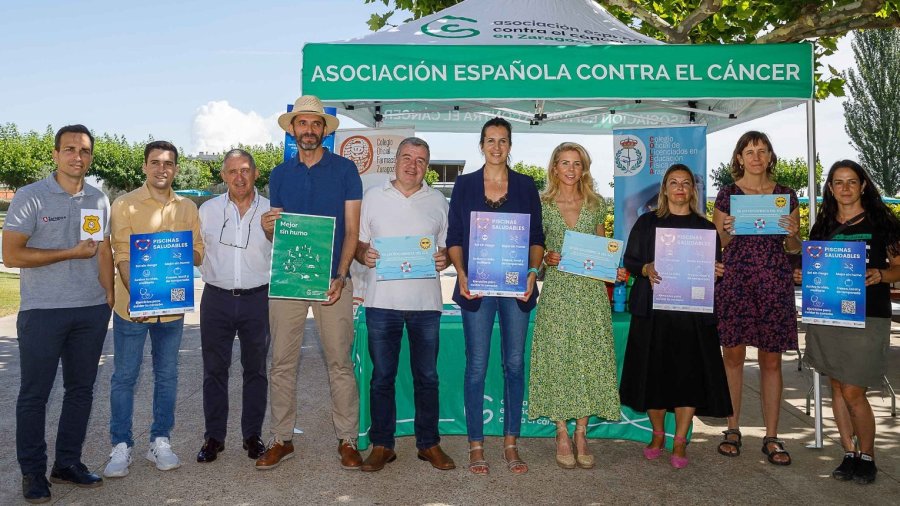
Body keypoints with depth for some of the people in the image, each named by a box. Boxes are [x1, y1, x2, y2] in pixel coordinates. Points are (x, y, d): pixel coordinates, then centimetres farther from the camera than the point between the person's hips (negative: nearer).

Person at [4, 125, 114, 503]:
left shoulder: (98, 200, 8)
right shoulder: (30, 197, -6)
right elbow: (11, 255, -12)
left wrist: (109, 296, 7)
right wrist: (72, 253, -12)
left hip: (91, 312, 5)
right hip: (42, 312, -4)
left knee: (81, 390, 11)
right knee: (34, 394, 5)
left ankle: (68, 464, 25)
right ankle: (33, 472, 19)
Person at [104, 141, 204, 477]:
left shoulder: (187, 208, 8)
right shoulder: (125, 204, -3)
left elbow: (198, 254, 8)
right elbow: (122, 255, -10)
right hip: (132, 306, -3)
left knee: (167, 375, 11)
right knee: (125, 376, 4)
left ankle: (160, 441, 23)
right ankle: (121, 446, 16)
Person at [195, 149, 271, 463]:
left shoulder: (271, 210, 1)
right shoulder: (207, 210, 4)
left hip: (257, 298, 0)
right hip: (217, 298, 1)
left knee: (256, 369, 10)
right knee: (214, 370, 8)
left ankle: (252, 435, 23)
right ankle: (214, 436, 21)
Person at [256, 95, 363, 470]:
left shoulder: (344, 169, 4)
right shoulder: (280, 175, 12)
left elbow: (352, 230, -1)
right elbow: (276, 235, 14)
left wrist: (339, 277, -12)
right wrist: (267, 228, -10)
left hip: (332, 280, -3)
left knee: (339, 362, 1)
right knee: (281, 363, 5)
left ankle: (347, 440, 11)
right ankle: (281, 439, 17)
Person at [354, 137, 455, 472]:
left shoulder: (438, 201, 11)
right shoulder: (373, 196, 8)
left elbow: (449, 246, 15)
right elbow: (356, 241, 10)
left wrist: (444, 260, -7)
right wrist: (363, 255, -11)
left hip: (426, 301, 1)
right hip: (382, 299, -1)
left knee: (427, 377, 8)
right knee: (382, 377, 6)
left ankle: (429, 443, 21)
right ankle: (382, 444, 18)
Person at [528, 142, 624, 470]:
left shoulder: (596, 204, 10)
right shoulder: (542, 204, 4)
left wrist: (614, 270, -1)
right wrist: (546, 258, -12)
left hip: (591, 290, 2)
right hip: (557, 290, -2)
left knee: (590, 358, 2)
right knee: (558, 357, -1)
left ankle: (581, 434, 13)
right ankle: (562, 435, 11)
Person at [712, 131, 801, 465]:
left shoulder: (786, 195, 11)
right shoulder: (727, 195, 6)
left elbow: (795, 249, 13)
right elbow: (717, 246, 7)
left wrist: (792, 233, -7)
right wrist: (728, 231, -13)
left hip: (775, 283, 1)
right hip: (735, 281, -1)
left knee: (771, 360, 3)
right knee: (733, 354, 2)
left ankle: (771, 438, 11)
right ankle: (733, 430, 15)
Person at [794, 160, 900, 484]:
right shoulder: (822, 226, 12)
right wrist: (802, 276, -2)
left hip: (867, 317, -4)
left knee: (853, 393, -6)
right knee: (837, 388, 8)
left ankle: (867, 457, 14)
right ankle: (849, 453, 21)